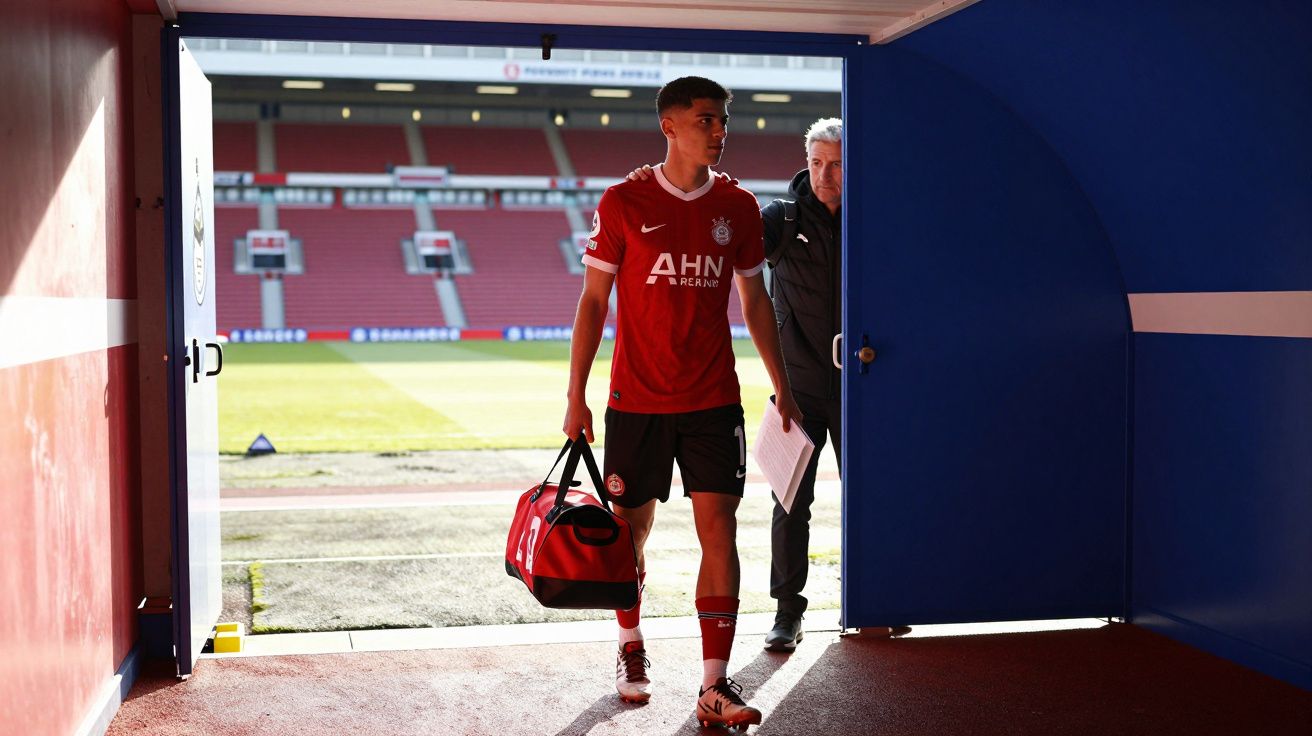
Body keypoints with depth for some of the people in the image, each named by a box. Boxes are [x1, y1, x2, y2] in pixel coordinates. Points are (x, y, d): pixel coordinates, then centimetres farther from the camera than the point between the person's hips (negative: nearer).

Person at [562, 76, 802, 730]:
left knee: (719, 531, -6)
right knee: (632, 531, 10)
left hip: (714, 402, 2)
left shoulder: (738, 207, 5)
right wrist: (576, 396, -4)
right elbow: (593, 300, -1)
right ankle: (631, 649, 34)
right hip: (636, 400, -2)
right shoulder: (622, 203, -3)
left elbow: (754, 299, 15)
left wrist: (780, 385, 16)